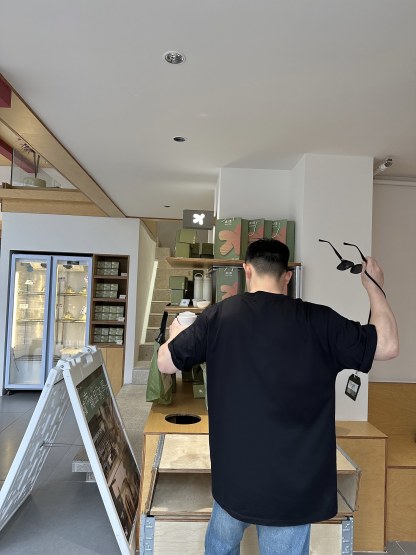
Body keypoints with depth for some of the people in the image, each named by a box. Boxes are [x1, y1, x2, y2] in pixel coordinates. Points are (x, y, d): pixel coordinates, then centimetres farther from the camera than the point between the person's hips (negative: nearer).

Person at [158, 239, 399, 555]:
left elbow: (166, 363, 1)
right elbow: (388, 345, -5)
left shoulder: (218, 316, -8)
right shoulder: (318, 321, -11)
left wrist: (176, 335, 23)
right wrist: (374, 285, 7)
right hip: (293, 484, -1)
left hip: (234, 477, 1)